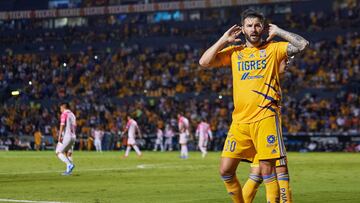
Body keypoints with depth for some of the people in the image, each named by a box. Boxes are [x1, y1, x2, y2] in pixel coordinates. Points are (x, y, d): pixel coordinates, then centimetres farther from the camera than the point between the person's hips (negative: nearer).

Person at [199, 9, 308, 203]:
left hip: (265, 118, -4)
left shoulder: (273, 49, 7)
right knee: (225, 170, 1)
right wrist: (224, 40, 7)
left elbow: (302, 44, -5)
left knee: (267, 169, -8)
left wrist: (278, 32, 2)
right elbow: (204, 62, 8)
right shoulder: (234, 52, 16)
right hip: (239, 121, 4)